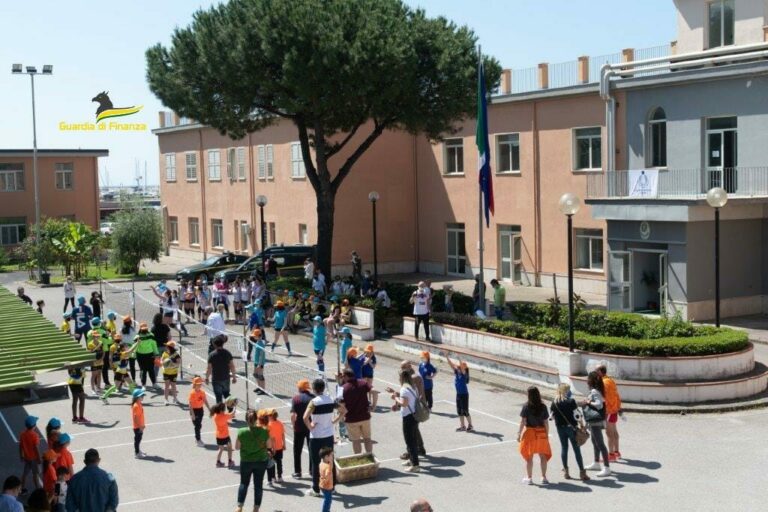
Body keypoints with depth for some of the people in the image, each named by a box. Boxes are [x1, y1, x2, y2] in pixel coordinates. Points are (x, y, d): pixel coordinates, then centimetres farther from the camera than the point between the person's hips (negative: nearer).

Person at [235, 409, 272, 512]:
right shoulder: (264, 431, -16)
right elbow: (269, 446, -3)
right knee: (258, 484, 12)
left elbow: (237, 447, -6)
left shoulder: (241, 432, -18)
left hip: (246, 461, 0)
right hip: (261, 461, 0)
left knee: (244, 483, 19)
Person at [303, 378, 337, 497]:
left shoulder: (314, 402, -16)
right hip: (329, 436, 5)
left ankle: (316, 489, 11)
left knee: (316, 463, 5)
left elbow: (305, 418, -28)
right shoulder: (331, 400, 1)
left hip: (316, 437, -5)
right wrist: (333, 421, 9)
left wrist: (310, 427, -12)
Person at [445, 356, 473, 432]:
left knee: (465, 411, 1)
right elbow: (451, 365, -2)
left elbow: (463, 368, -35)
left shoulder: (464, 374, -15)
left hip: (464, 394, -7)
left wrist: (460, 361, -49)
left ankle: (470, 425, 16)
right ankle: (462, 426, 22)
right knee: (459, 411, 12)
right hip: (458, 394, 7)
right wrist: (447, 357, -11)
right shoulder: (456, 372, 1)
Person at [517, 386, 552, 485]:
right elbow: (546, 422, -2)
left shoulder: (526, 406, -11)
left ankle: (529, 478, 15)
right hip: (541, 432, 2)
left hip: (529, 432, -2)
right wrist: (547, 434, 7)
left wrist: (519, 433, -4)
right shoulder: (543, 407, -5)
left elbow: (523, 421, -11)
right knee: (543, 456, 13)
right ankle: (543, 477, 14)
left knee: (529, 456, 9)